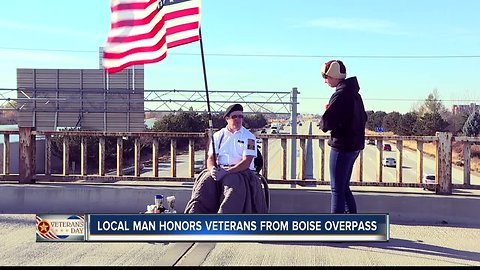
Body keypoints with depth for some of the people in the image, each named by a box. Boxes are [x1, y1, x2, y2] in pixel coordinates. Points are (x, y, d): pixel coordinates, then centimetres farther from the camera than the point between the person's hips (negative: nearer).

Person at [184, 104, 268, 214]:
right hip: (218, 170, 3)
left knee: (233, 184, -36)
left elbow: (247, 162, -8)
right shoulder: (218, 135, 15)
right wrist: (213, 169, -15)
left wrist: (227, 172, -21)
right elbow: (210, 158, 10)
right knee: (205, 181, -27)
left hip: (241, 171, -3)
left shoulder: (249, 137, 3)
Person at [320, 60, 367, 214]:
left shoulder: (340, 94, -17)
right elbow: (363, 118, 21)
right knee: (344, 187, 18)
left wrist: (324, 125, -1)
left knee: (337, 189, -3)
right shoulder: (354, 93, 13)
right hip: (355, 145, 10)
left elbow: (327, 122, -22)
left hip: (342, 146, -10)